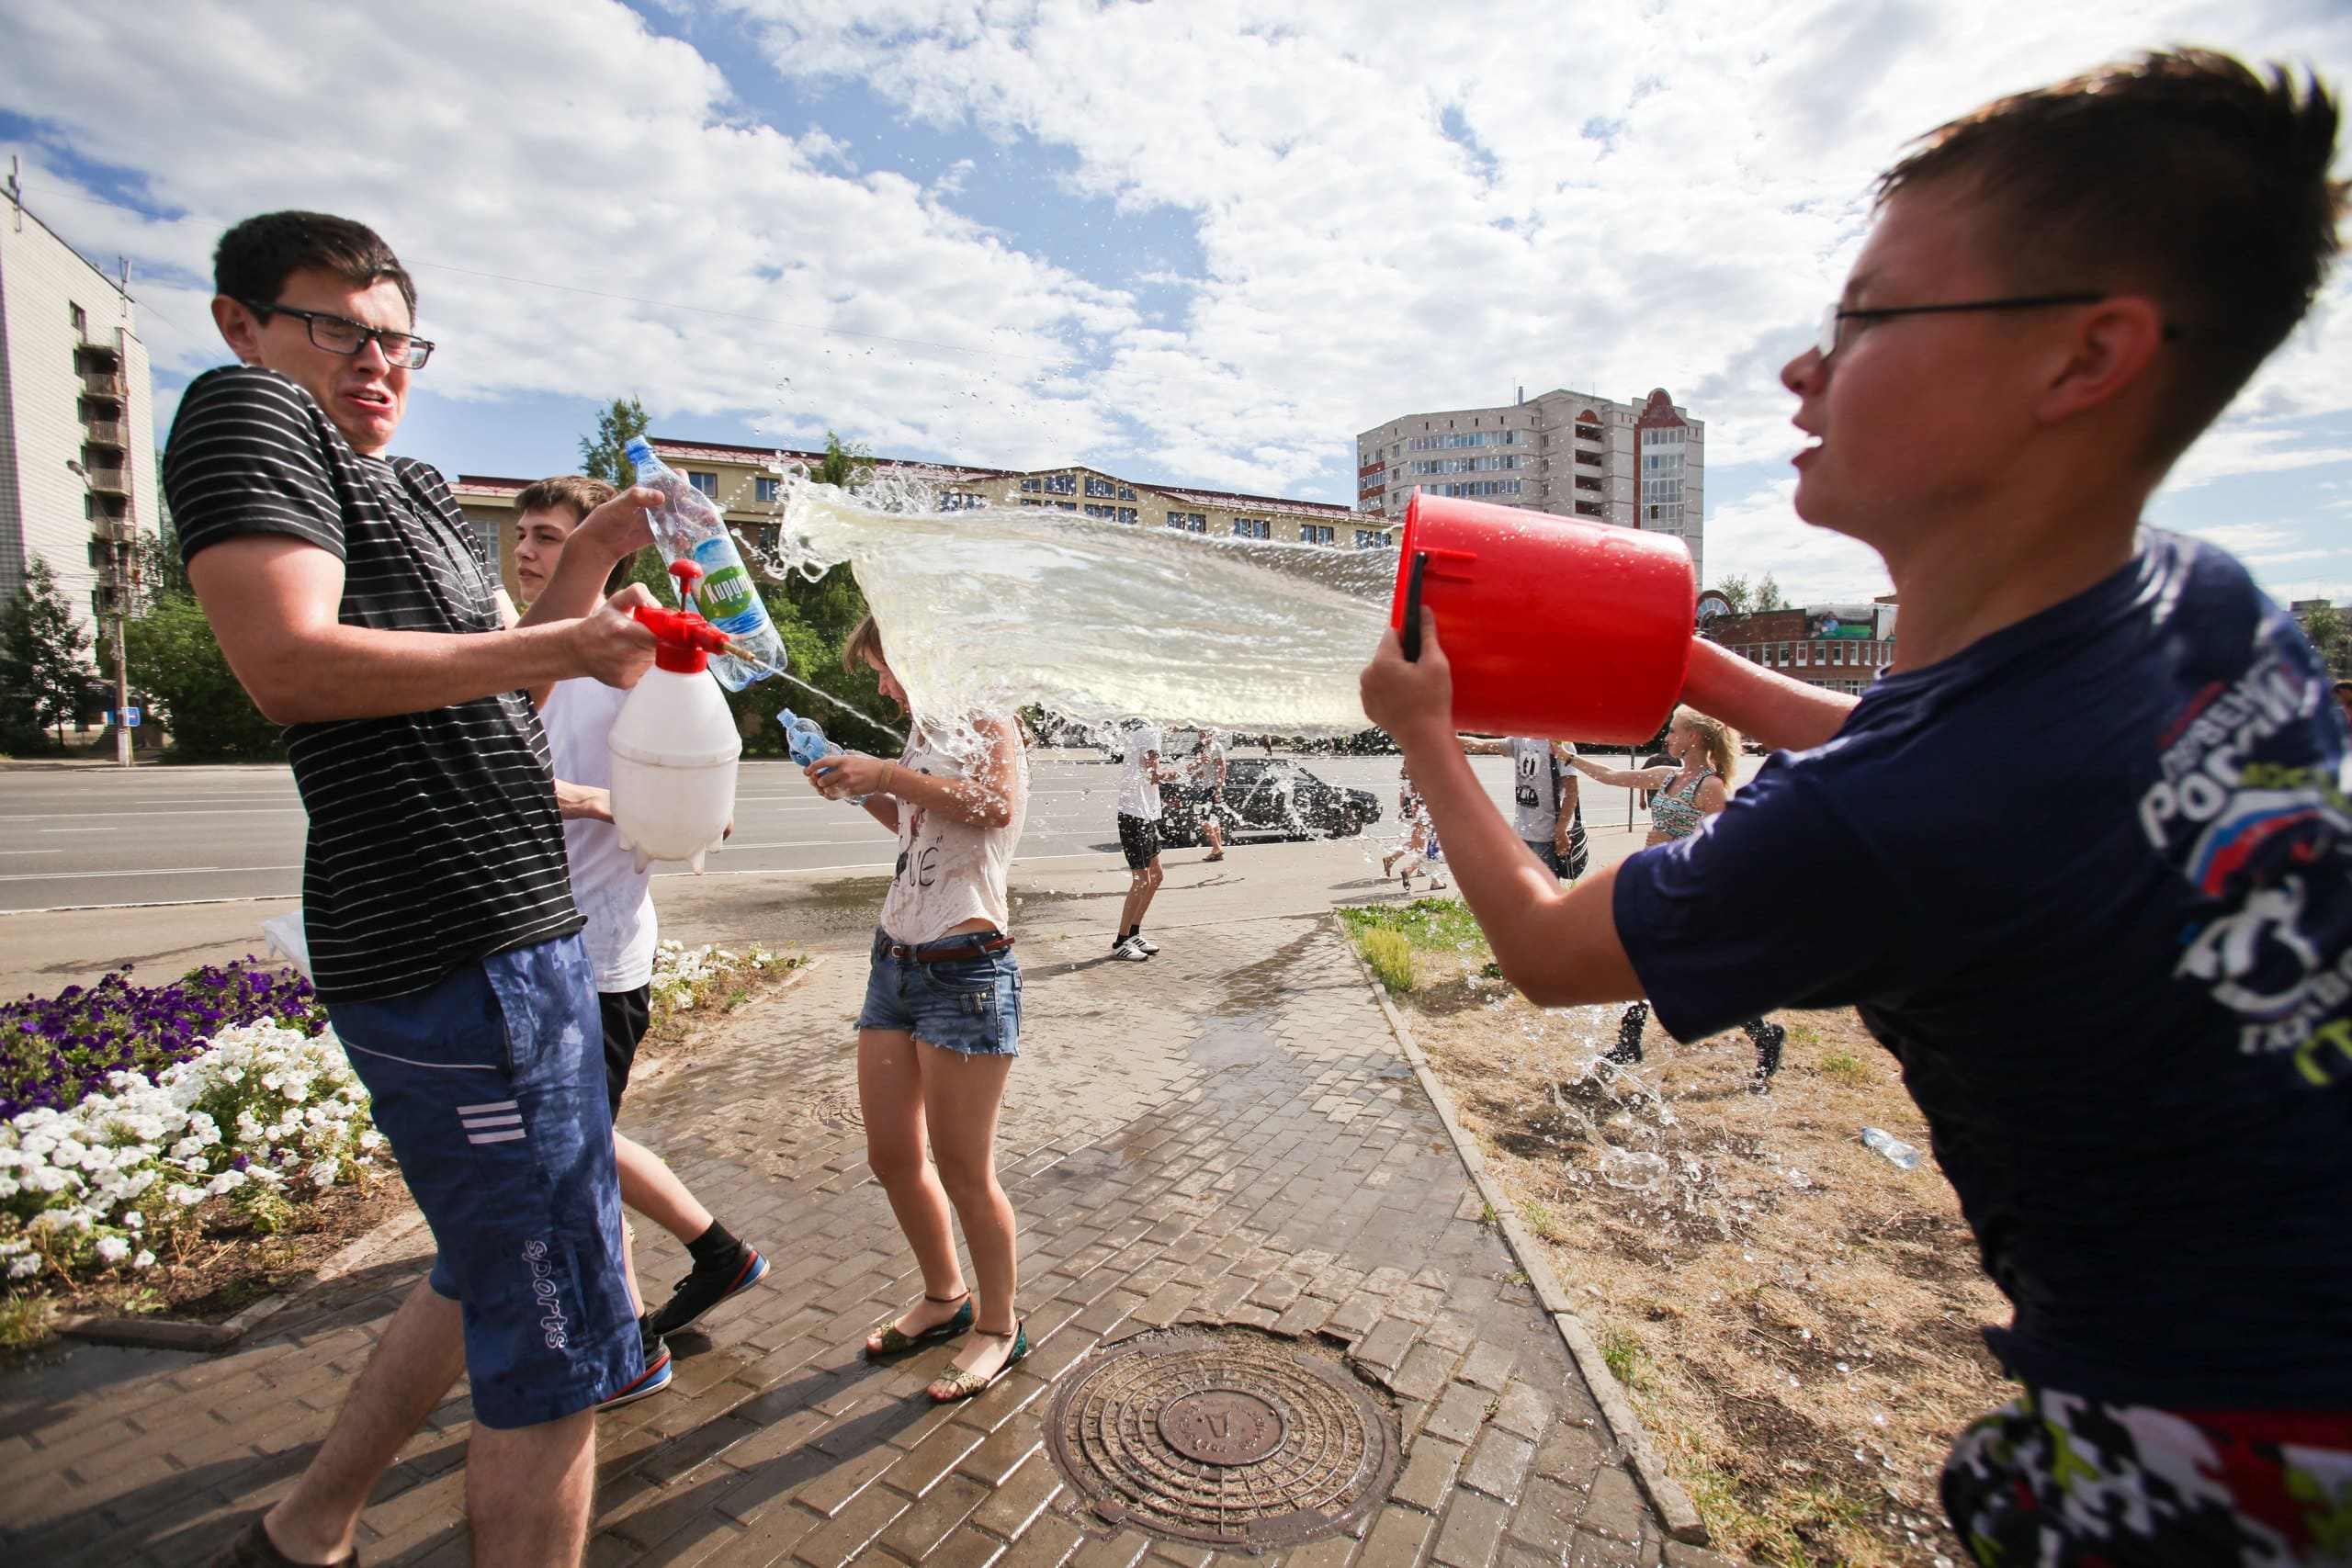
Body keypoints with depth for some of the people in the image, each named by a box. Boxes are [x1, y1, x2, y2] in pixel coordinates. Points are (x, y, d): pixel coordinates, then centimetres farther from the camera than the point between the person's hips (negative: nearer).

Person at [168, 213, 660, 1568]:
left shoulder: (418, 492, 23)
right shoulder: (245, 408, -4)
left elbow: (494, 685, 25)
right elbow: (291, 666, -20)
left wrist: (596, 553, 14)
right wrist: (566, 646, -17)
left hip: (525, 933, 10)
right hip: (454, 951, -10)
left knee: (498, 1271, 26)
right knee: (558, 1350, 0)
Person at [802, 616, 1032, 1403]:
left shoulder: (987, 723, -8)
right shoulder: (925, 729, 15)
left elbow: (996, 807, -29)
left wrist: (887, 774, -24)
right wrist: (860, 789, 15)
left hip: (966, 970, -8)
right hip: (895, 962, 8)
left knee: (961, 1169, 3)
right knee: (891, 1155, 15)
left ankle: (999, 1326, 25)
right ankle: (945, 1296, 37)